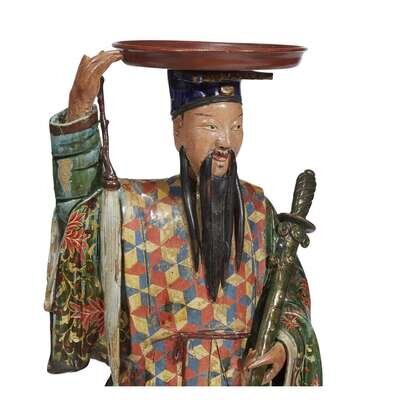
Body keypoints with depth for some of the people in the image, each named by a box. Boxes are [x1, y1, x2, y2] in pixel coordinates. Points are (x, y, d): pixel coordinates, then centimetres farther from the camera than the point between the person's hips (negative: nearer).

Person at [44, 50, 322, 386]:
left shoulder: (257, 208, -2)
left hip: (244, 379, 2)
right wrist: (78, 108, -35)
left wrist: (283, 345, -10)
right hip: (158, 377, -2)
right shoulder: (140, 206, -9)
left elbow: (291, 287, 6)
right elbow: (75, 200, -24)